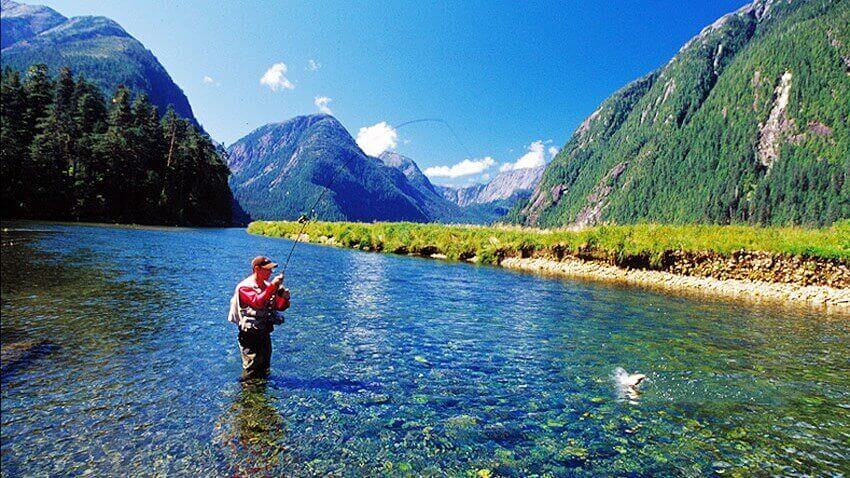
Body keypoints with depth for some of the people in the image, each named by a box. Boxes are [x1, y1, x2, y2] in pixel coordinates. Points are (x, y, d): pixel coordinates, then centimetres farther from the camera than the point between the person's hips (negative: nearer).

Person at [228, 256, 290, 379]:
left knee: (264, 368, 19)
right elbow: (258, 302, -31)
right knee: (251, 371, -3)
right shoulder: (245, 287, -14)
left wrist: (285, 298, -13)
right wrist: (272, 286, -35)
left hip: (265, 333, 7)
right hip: (250, 335, -7)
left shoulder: (268, 286, 8)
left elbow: (280, 307, 8)